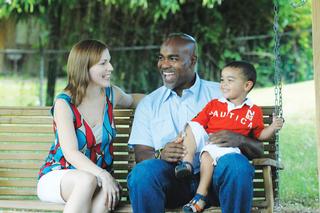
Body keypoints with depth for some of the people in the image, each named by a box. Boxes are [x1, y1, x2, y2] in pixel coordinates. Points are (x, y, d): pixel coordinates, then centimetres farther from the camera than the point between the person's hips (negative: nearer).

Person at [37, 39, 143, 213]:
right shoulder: (64, 103, -10)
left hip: (99, 177, 4)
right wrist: (103, 175, -36)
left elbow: (132, 100, 34)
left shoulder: (111, 94, 6)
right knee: (88, 180, -39)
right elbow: (71, 153, -21)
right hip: (56, 177, -3)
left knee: (104, 196, -35)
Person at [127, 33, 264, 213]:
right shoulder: (149, 104, 20)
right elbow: (141, 153, 9)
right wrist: (160, 154, -15)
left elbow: (258, 150, 8)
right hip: (171, 176, 0)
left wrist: (238, 139, -17)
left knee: (238, 164, -33)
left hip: (211, 172, 0)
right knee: (142, 172, -33)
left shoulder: (220, 94, 14)